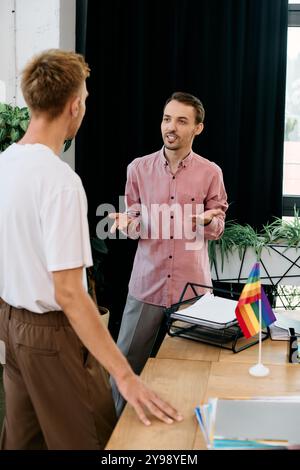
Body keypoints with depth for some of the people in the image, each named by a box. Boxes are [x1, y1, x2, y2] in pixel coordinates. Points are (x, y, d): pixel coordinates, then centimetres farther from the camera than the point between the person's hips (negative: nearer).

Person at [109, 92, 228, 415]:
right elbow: (134, 223, 7)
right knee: (125, 364, 8)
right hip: (147, 283, 1)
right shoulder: (139, 168, 1)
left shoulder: (210, 173, -1)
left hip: (193, 285, -1)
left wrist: (208, 220, -19)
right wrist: (126, 223, -17)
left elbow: (217, 231, 5)